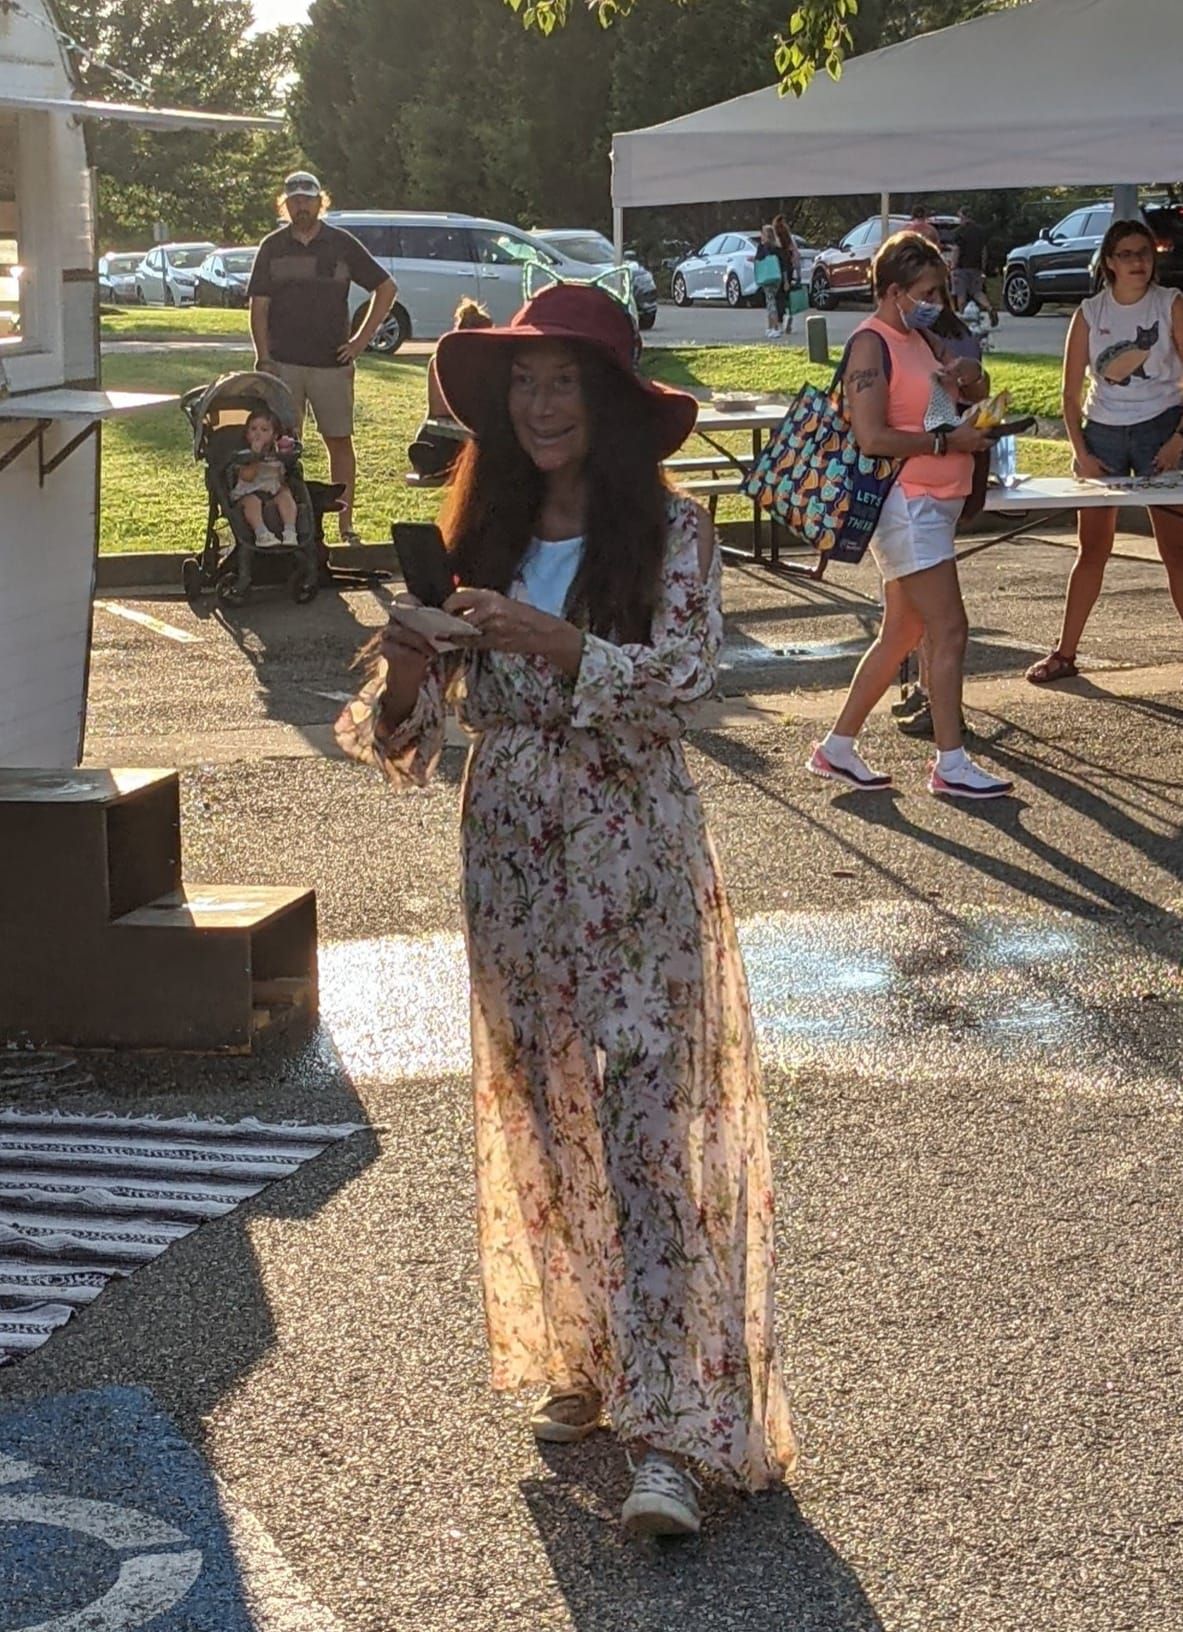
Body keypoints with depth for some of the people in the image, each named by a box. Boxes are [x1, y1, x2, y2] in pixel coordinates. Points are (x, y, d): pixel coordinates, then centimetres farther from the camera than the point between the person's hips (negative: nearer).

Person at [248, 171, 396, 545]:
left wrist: (362, 338, 2)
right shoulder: (272, 247, 7)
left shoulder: (341, 244, 4)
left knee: (339, 441, 2)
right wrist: (264, 358, -4)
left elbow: (386, 288, 9)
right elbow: (258, 307, 6)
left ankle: (346, 525, 7)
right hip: (283, 363, 1)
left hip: (332, 362, 0)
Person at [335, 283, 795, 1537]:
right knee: (541, 1117, 13)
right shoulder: (481, 536, 6)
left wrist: (544, 636, -30)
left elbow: (684, 675, -19)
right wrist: (404, 679, -19)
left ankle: (668, 1432, -7)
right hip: (511, 864, 5)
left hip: (635, 867, -5)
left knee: (649, 1129, -8)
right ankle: (576, 1355, 30)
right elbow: (415, 719, 4)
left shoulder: (669, 534, -5)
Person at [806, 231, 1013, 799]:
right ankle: (951, 764, -3)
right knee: (950, 630, -9)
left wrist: (968, 379, 5)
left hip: (932, 504, 10)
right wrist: (948, 441, -17)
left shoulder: (920, 339, 15)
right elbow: (872, 438, -21)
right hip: (905, 503, -10)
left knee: (901, 634, 12)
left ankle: (837, 747, 18)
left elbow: (969, 390, 28)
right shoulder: (871, 345, -12)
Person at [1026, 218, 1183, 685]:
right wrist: (1080, 451, -4)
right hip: (1102, 432, 2)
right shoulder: (1089, 313, 1)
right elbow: (1071, 392, 4)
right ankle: (1064, 654, 15)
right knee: (1091, 549, 8)